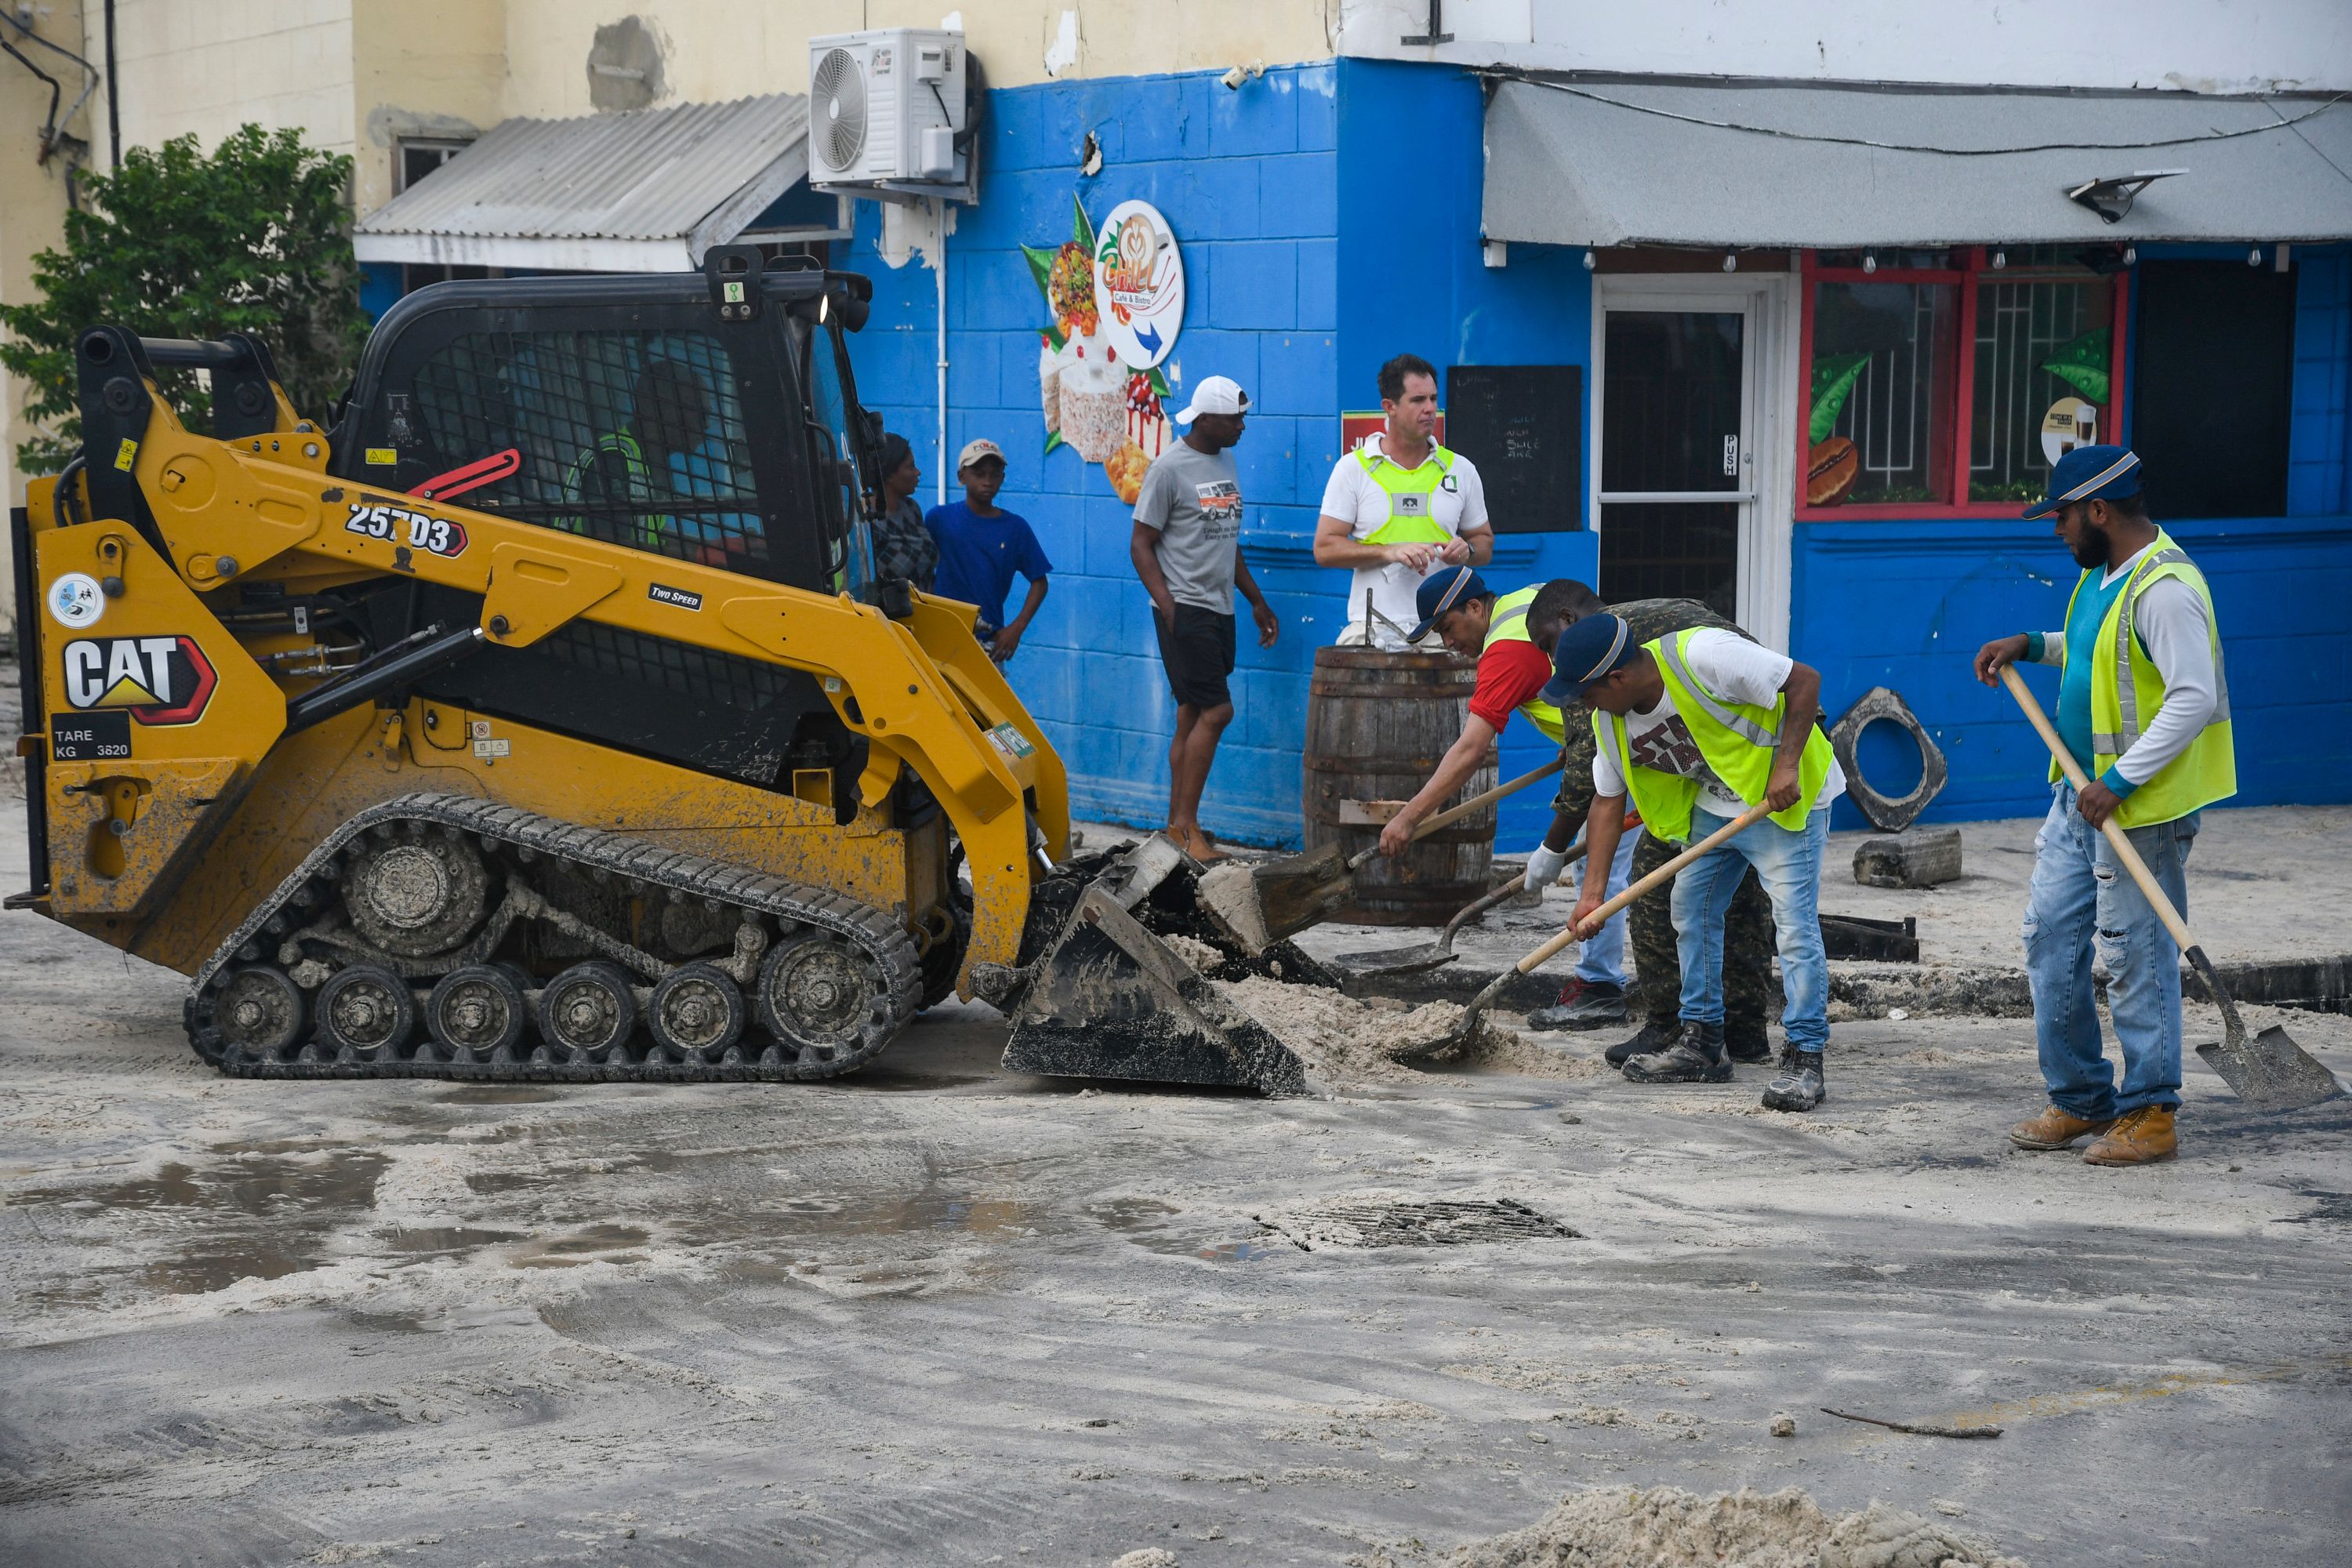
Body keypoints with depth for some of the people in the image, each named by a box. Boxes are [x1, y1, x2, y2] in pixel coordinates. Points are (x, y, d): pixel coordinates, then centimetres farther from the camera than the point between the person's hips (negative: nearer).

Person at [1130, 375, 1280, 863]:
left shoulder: (1226, 462, 15)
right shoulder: (1169, 468, -10)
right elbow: (1141, 543, -9)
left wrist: (1257, 601, 22)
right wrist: (1168, 607, -18)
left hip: (1219, 610, 8)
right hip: (1185, 609, -8)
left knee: (1193, 717, 9)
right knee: (1216, 711, -13)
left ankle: (1179, 825, 12)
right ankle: (1186, 824, -7)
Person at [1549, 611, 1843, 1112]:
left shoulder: (1702, 655, -30)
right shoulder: (1610, 721, -6)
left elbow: (1804, 680, -25)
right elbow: (1607, 801, 2)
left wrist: (1786, 766, -29)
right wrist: (1593, 894, -3)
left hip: (1784, 797, -8)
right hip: (1715, 804, 8)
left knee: (1795, 921, -14)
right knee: (1691, 910, 11)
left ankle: (1807, 1060, -10)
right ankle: (1702, 1043, 22)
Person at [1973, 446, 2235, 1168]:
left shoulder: (2165, 588, -20)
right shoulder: (2102, 574, 12)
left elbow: (2195, 697, -26)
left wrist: (2120, 780, -27)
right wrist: (2033, 645, 14)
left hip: (2141, 805, -10)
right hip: (2079, 794, 10)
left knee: (2135, 958, -2)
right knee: (2049, 938, 10)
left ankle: (2150, 1115, 9)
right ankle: (2080, 1100, 21)